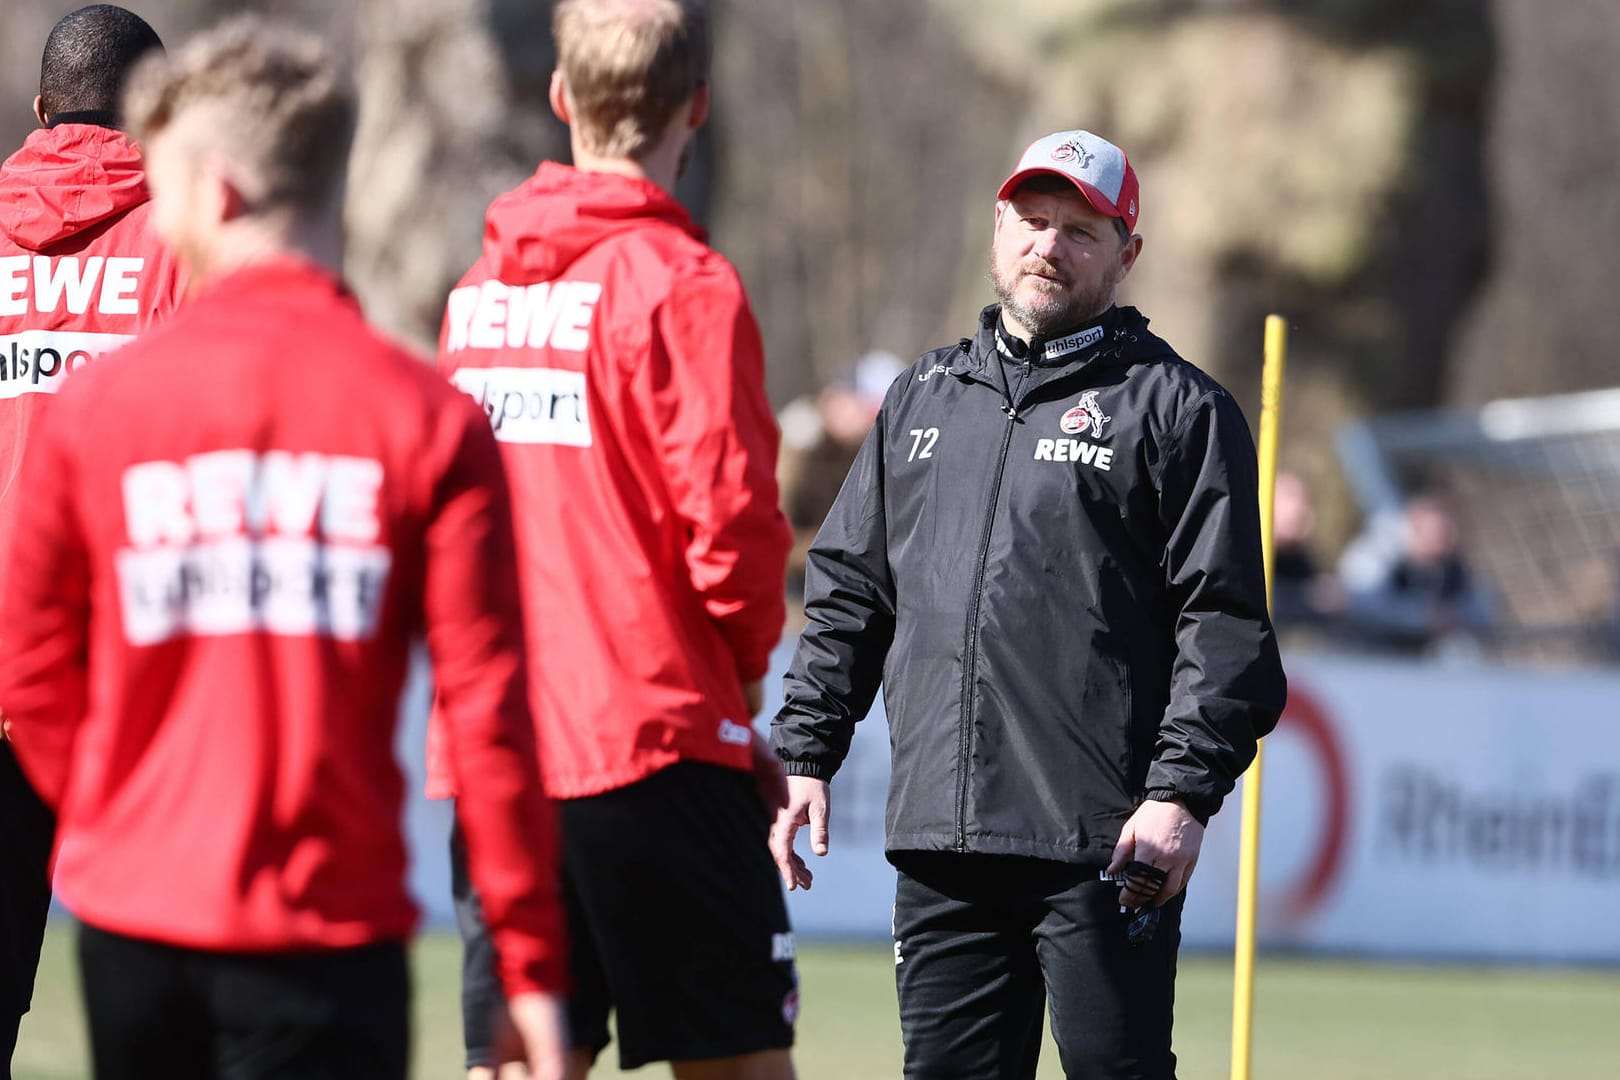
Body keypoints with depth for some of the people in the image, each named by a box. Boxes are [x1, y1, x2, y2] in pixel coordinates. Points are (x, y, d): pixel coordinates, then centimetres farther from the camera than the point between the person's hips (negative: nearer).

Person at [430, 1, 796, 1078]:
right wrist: (744, 681, 3)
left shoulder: (478, 289, 11)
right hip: (654, 746, -6)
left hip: (491, 758, 6)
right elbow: (730, 520, -15)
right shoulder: (680, 283, -10)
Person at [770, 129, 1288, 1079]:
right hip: (940, 841, 5)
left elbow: (1227, 624, -5)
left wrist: (1183, 793, -15)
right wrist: (805, 754, 12)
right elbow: (848, 596, 23)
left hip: (1105, 851, -5)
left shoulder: (1176, 408, 3)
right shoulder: (922, 400, 20)